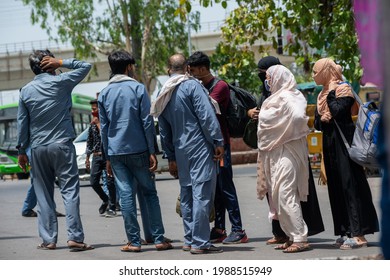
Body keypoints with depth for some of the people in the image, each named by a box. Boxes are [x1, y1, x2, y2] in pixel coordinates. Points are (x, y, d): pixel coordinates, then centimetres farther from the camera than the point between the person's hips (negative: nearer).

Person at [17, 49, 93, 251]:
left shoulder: (26, 91, 6)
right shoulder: (60, 82, -4)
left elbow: (22, 123, 7)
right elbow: (85, 66, 6)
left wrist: (22, 151, 13)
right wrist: (60, 63, 2)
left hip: (38, 148, 3)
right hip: (62, 145, -3)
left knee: (44, 195, 8)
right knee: (70, 190, -4)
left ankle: (48, 239, 7)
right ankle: (75, 237, -11)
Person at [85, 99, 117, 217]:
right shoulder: (92, 123, 14)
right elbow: (89, 141, 19)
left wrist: (98, 124, -13)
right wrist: (87, 157, 17)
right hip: (96, 156, 6)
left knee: (110, 182, -5)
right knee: (93, 181, 1)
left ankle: (112, 208, 2)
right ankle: (105, 200, 24)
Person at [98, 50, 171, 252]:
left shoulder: (104, 94, 8)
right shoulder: (138, 89, -3)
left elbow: (104, 128, 9)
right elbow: (147, 122, -6)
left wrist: (108, 158, 14)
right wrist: (152, 152, -3)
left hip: (116, 152, 2)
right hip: (138, 150, -2)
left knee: (126, 195, 2)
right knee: (150, 193, 6)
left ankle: (134, 241, 1)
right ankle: (158, 239, 2)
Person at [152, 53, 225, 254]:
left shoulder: (163, 95, 13)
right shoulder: (192, 85, -7)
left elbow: (164, 130, 18)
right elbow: (206, 116, -15)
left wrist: (171, 157, 24)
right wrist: (218, 142, -11)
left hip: (180, 150, 7)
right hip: (200, 147, -7)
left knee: (187, 193, 15)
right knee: (202, 193, -7)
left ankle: (189, 240, 19)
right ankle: (200, 242, -10)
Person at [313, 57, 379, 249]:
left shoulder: (343, 89, -7)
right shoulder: (322, 95, 16)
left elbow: (338, 111, -22)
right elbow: (317, 123, 14)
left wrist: (331, 94, -9)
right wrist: (322, 120, -7)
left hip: (344, 143, -9)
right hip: (330, 145, 9)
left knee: (350, 185, -11)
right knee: (336, 188, 7)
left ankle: (359, 235, -13)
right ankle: (346, 232, 11)